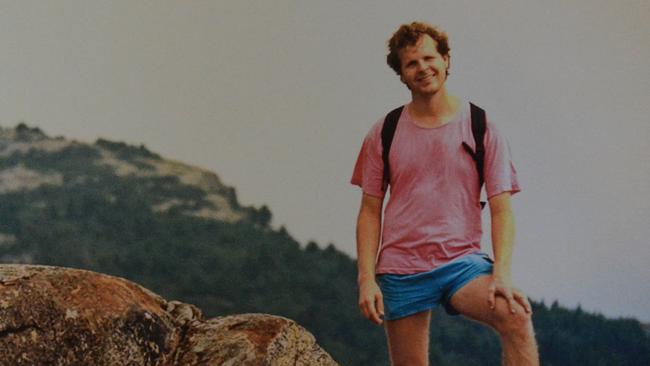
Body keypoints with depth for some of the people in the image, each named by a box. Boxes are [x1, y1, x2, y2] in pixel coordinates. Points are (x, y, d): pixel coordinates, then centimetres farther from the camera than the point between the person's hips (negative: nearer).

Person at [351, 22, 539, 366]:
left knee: (516, 317, -28)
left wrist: (501, 273, -16)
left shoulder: (482, 128, 3)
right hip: (400, 268, 2)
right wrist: (366, 279, -3)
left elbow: (501, 209, -1)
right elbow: (370, 212, 8)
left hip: (462, 260, -1)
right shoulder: (384, 134, 7)